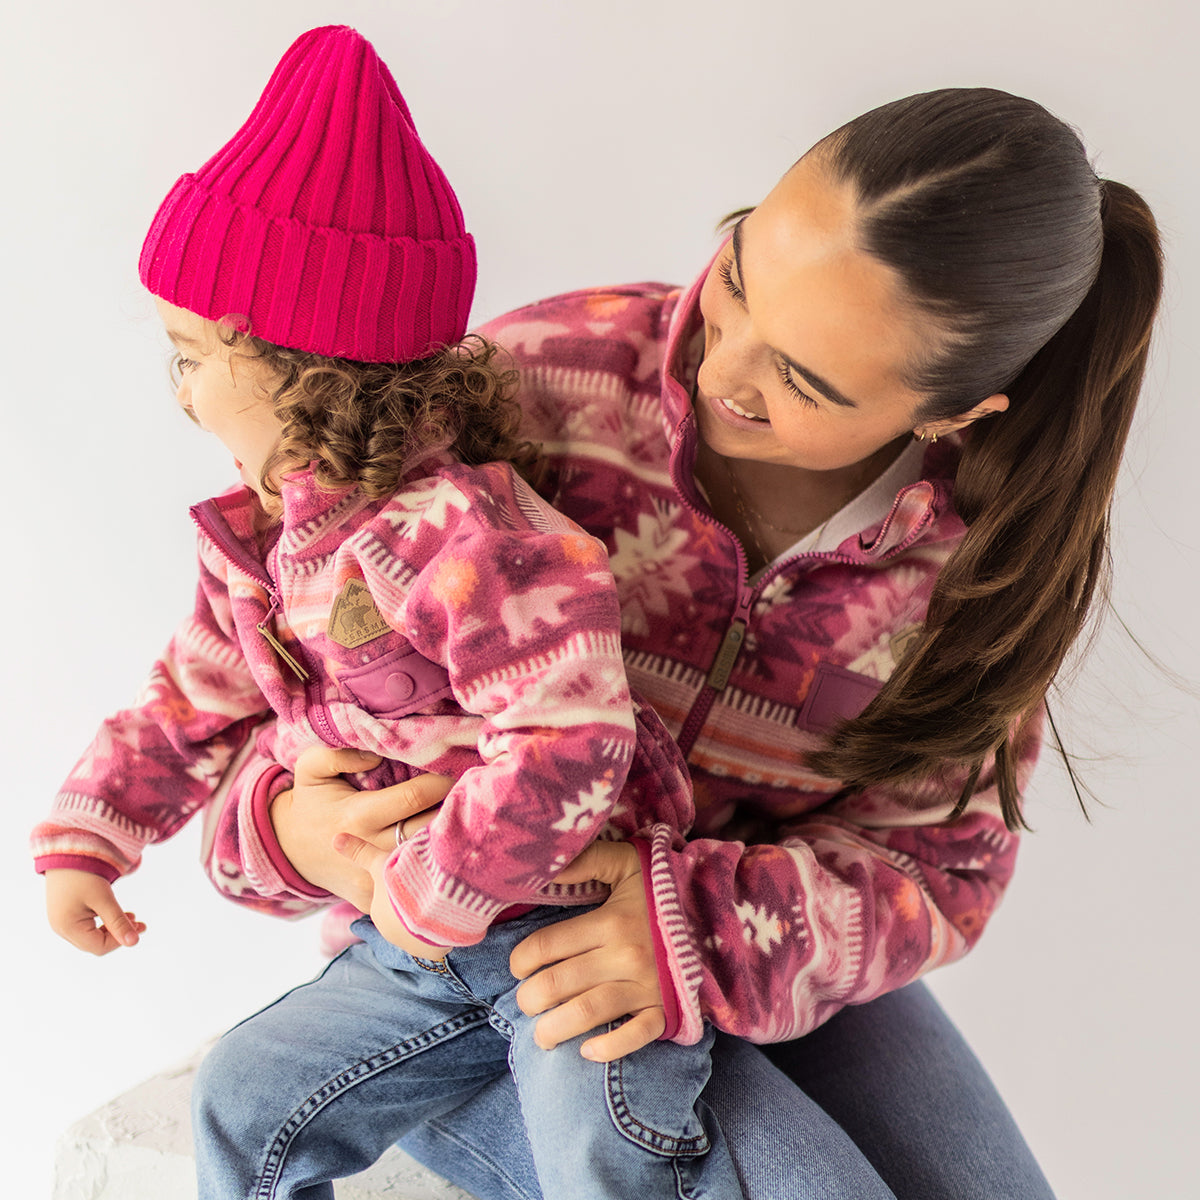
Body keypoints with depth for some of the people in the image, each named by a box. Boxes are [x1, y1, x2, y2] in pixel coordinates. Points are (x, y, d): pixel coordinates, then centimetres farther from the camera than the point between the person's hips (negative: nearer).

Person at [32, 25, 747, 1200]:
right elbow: (192, 701, 18)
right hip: (412, 954, 8)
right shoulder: (252, 543, 4)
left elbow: (569, 741, -30)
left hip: (572, 923, -8)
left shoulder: (459, 535, -27)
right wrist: (85, 839, 15)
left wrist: (436, 892, -22)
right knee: (247, 1100, 10)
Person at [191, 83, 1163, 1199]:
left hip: (753, 960, 4)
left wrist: (712, 928, -31)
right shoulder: (543, 376, -22)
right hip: (465, 953, -3)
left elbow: (935, 864, -11)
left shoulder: (992, 550, -13)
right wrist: (286, 825, -29)